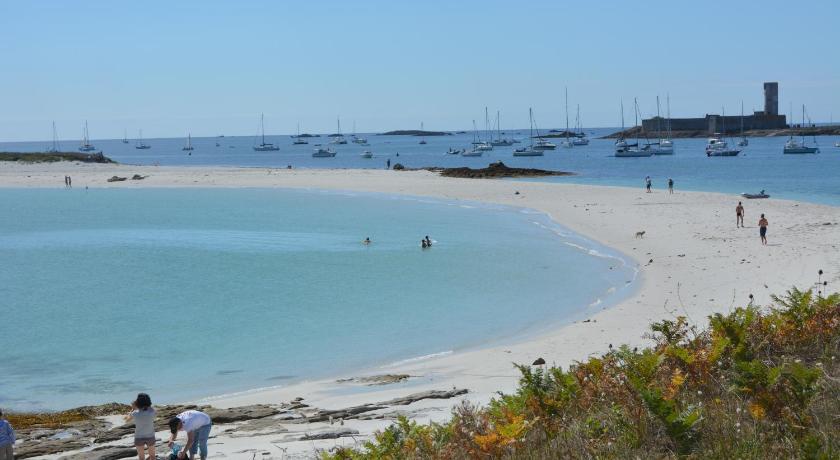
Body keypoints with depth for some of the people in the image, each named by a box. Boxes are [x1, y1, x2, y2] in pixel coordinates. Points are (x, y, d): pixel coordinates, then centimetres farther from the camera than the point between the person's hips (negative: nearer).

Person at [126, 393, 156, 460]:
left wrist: (133, 409, 7)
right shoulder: (152, 411, -16)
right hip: (150, 437, 1)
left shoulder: (135, 413, -18)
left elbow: (127, 419, 2)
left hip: (139, 438, -1)